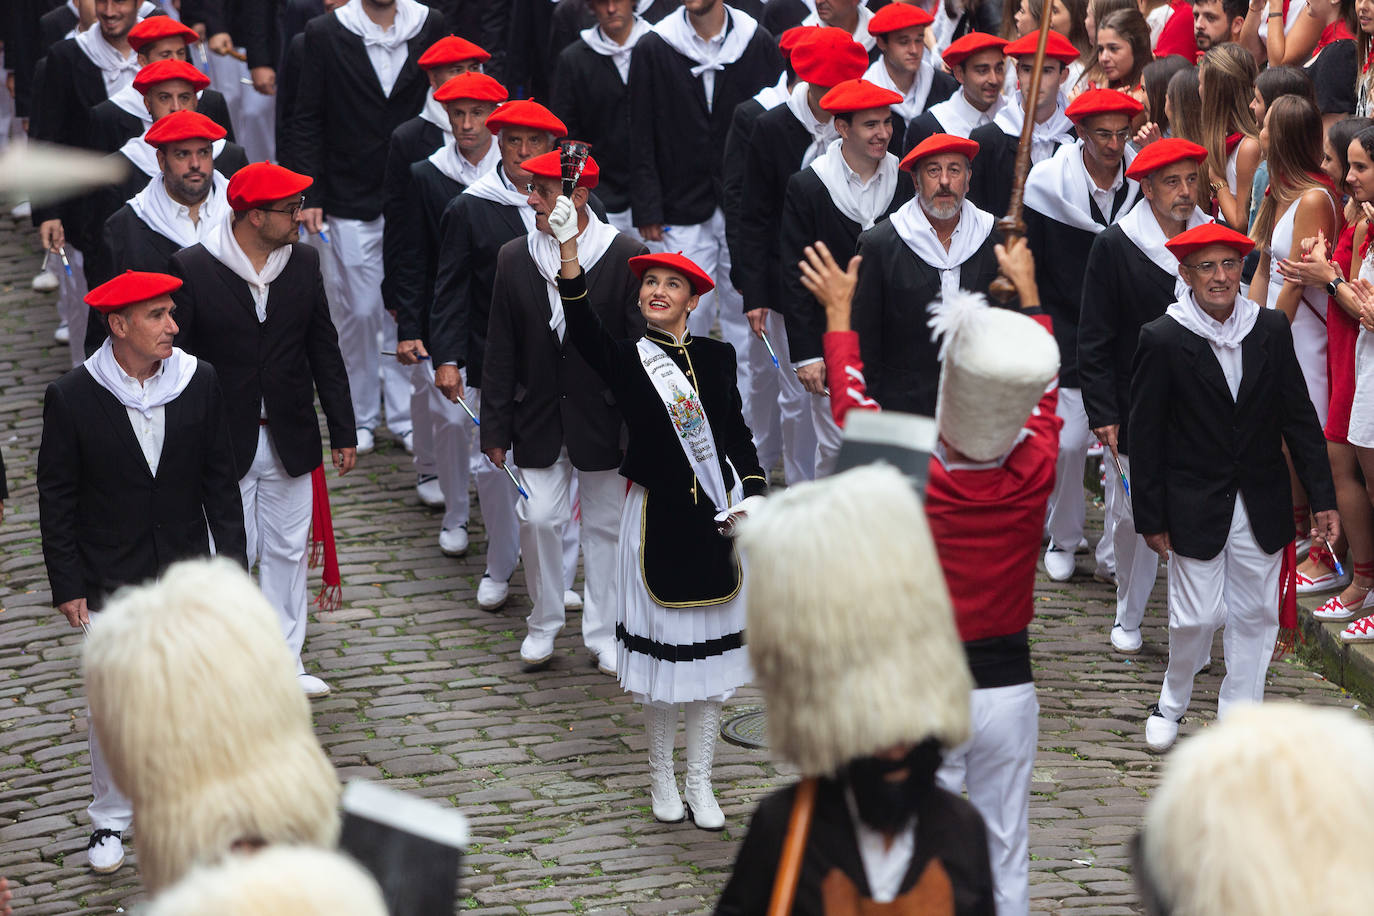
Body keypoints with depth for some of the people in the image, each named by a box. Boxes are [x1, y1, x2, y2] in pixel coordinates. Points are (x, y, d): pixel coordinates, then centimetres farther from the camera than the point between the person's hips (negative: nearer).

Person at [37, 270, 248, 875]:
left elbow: (219, 479, 4)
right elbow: (56, 497, -5)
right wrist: (67, 584, -7)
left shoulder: (199, 382, -5)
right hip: (111, 579, -2)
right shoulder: (72, 398, -12)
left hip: (186, 573, 2)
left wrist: (233, 560, 2)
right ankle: (110, 819, 19)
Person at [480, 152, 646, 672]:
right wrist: (496, 427, 2)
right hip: (540, 416, 2)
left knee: (605, 524, 8)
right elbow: (500, 351, 4)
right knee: (538, 518, -2)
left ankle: (603, 632, 21)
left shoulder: (625, 257, -8)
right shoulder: (514, 258, 1)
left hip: (603, 417, -2)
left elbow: (639, 347, -5)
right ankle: (544, 623, 18)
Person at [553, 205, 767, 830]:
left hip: (717, 518, 2)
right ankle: (660, 775, 23)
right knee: (662, 647, 6)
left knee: (710, 650, 8)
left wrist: (754, 493, -4)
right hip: (657, 518, -2)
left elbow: (738, 432, 11)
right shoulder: (625, 361, -3)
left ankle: (700, 783, 19)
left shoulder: (716, 357, 6)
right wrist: (568, 251, -36)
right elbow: (582, 329, -22)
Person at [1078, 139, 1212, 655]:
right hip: (1134, 412, -2)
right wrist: (1102, 412, -8)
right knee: (1130, 516, 7)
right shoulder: (1114, 247, -5)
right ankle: (1128, 617, 25)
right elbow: (1094, 340, -3)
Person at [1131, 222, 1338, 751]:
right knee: (1197, 617, -2)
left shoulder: (1271, 329, 0)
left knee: (1256, 614, 8)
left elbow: (1299, 418, 5)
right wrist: (1151, 518, -6)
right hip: (1195, 505, -3)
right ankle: (1172, 703, 23)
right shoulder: (1163, 340, -10)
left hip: (1261, 505, 3)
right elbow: (1145, 436, -5)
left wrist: (1322, 498, 3)